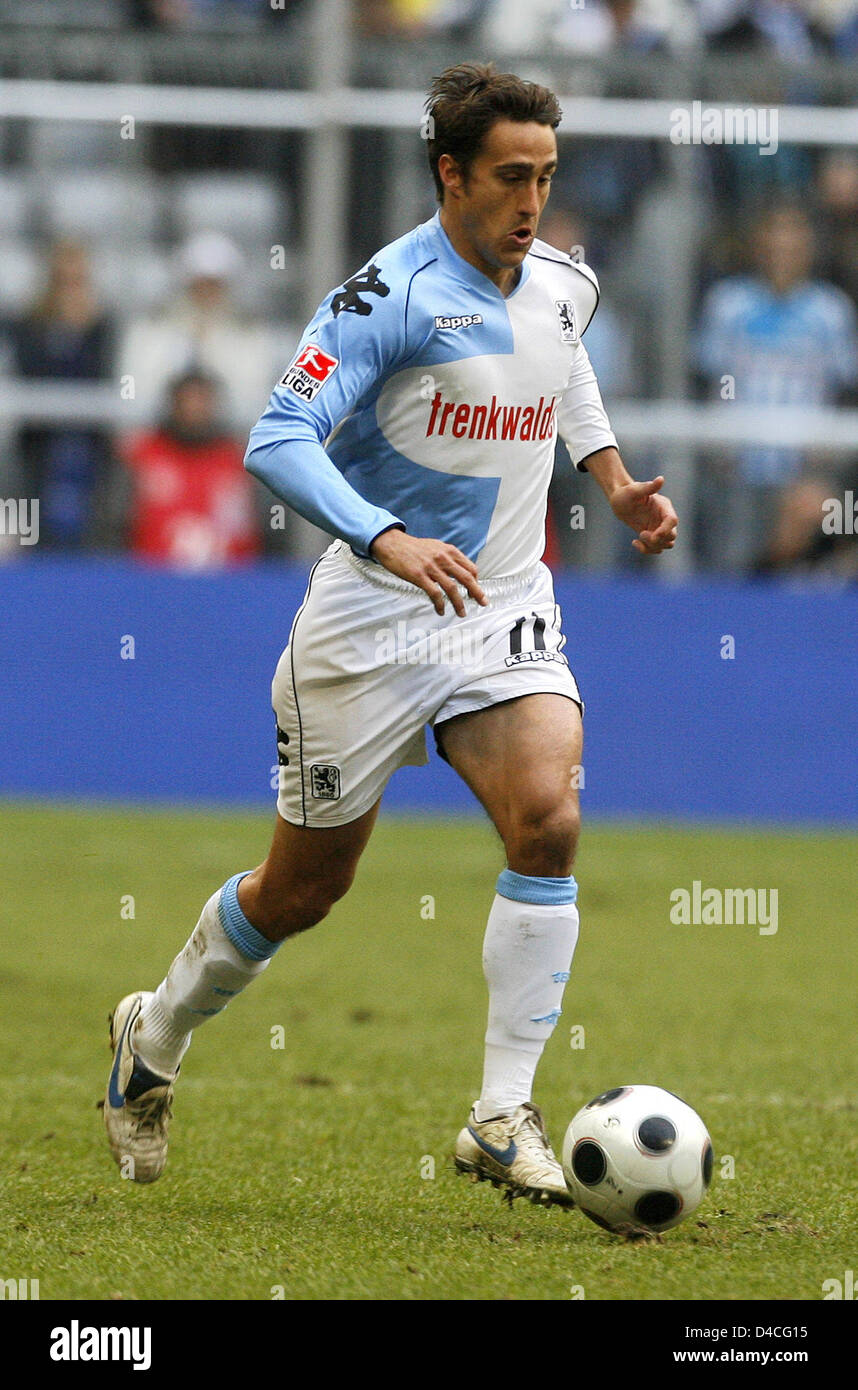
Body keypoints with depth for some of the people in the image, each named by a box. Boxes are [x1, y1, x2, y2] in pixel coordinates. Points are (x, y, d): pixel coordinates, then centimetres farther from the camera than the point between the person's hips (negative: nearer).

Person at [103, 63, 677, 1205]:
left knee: (547, 820, -22)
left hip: (506, 618, 4)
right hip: (371, 627, -4)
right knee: (303, 888, 6)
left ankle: (503, 1118, -17)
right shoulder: (390, 295, -17)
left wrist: (613, 477, 17)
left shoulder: (564, 287, 5)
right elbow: (279, 442, -24)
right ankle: (153, 1040, 35)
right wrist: (389, 542, -37)